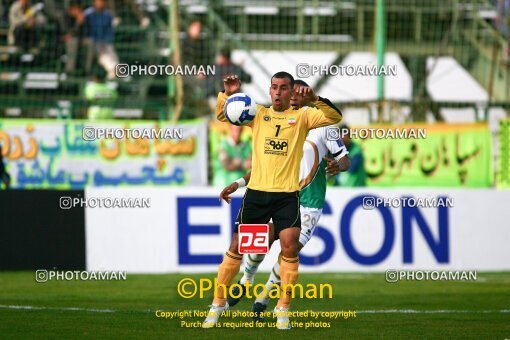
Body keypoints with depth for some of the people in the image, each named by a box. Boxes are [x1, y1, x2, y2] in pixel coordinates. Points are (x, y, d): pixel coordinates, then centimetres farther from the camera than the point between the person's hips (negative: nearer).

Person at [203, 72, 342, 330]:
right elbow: (223, 115, 11)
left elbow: (334, 117, -7)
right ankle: (218, 303, 14)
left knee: (290, 245, -15)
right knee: (237, 246, 2)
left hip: (287, 194, -2)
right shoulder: (259, 114, 10)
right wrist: (227, 94, -9)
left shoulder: (301, 117, 5)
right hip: (256, 192, 2)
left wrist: (315, 100, -24)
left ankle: (283, 308, -1)